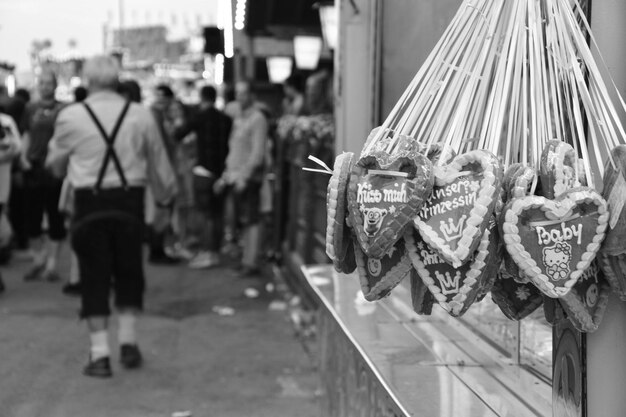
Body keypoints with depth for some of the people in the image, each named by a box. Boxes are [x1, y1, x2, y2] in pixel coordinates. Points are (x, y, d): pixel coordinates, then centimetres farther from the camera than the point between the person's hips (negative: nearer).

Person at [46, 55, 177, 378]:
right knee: (128, 271, 17)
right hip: (128, 199, 1)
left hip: (89, 202, -1)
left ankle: (100, 353, 5)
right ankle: (128, 342, 18)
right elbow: (158, 161, 8)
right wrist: (165, 194, 25)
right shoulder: (141, 115, -2)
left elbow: (55, 164, 7)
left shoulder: (70, 117, -5)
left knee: (94, 275, 6)